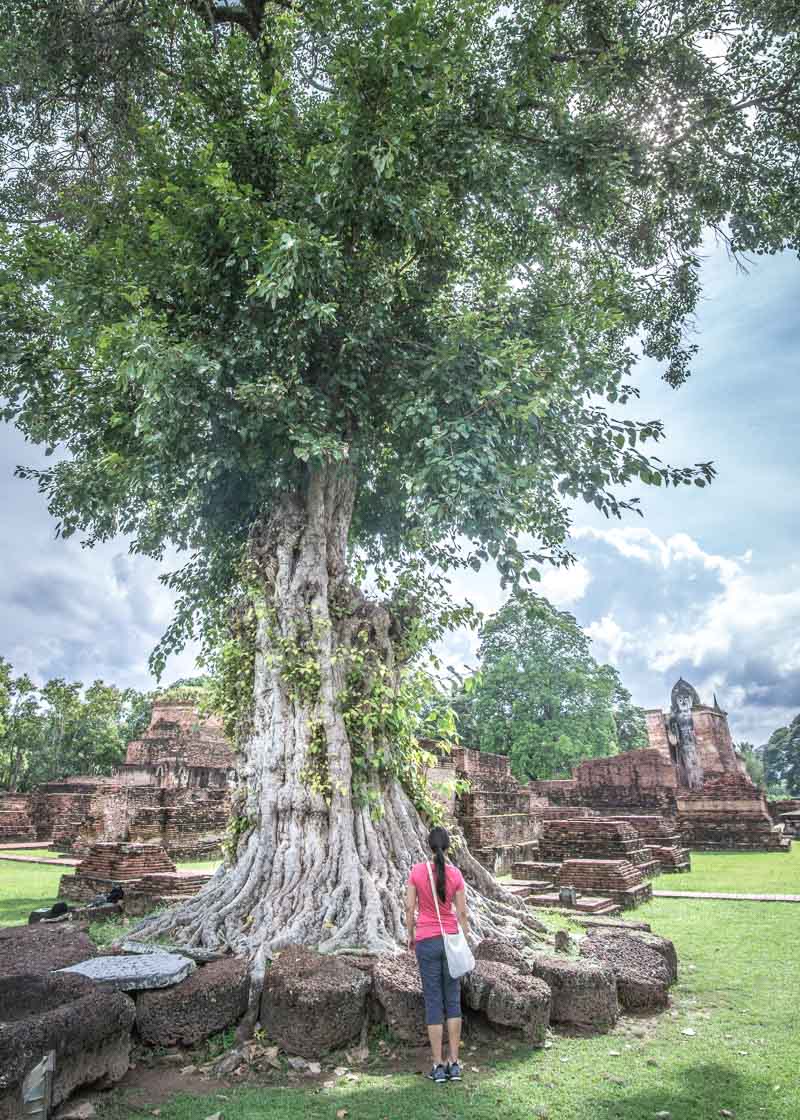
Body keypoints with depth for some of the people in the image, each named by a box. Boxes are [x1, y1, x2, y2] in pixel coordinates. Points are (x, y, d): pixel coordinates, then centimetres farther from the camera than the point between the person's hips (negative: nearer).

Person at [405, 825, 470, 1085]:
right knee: (453, 1001, 14)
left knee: (433, 1003, 8)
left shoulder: (416, 871, -10)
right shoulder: (455, 874, -8)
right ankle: (454, 1063, 16)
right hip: (451, 939, 1)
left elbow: (410, 909, -5)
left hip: (426, 942, -1)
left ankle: (438, 1066, 12)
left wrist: (411, 937, 9)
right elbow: (462, 913, -3)